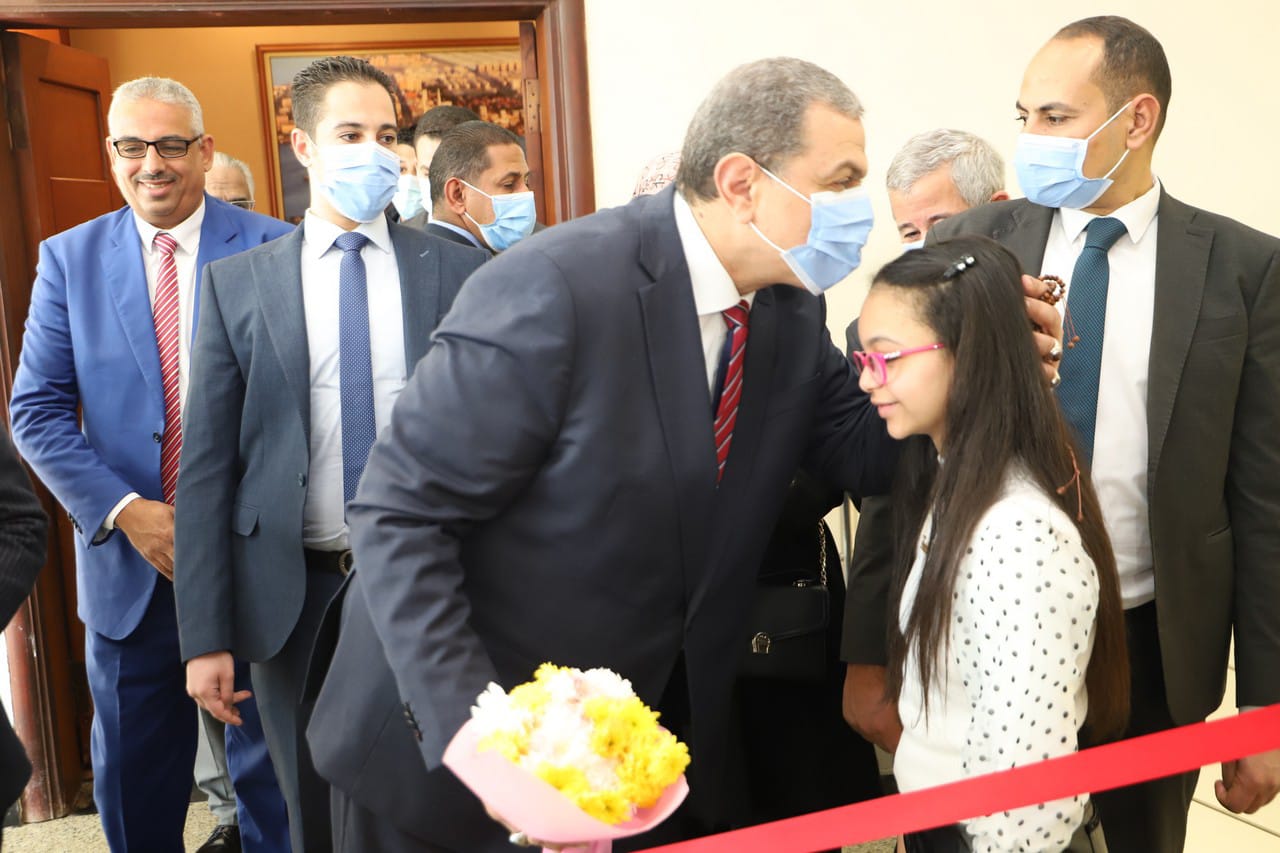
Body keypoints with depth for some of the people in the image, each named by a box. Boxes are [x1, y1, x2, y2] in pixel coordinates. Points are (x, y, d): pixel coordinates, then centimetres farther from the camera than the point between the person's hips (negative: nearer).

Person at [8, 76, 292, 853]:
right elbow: (37, 409, 0)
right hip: (128, 562, 2)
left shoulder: (272, 249, -4)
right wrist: (127, 512, -12)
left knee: (270, 765, 13)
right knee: (134, 784, 17)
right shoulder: (69, 258, 3)